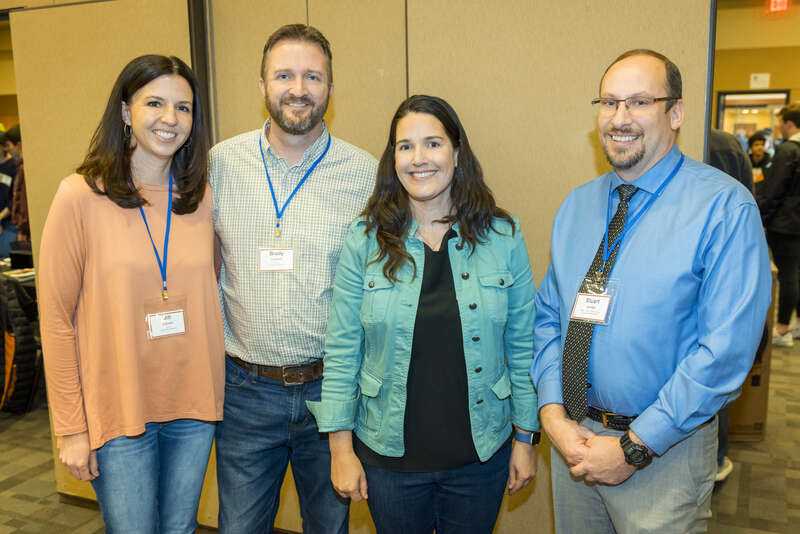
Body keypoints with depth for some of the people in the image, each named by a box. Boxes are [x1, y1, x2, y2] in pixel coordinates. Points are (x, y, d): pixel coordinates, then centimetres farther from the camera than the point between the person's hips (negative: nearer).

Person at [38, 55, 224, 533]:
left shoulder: (201, 198, 2)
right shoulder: (81, 196, -9)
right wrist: (71, 428, -7)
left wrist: (214, 395, 5)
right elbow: (57, 319, -7)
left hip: (194, 409, 4)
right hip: (118, 410, -3)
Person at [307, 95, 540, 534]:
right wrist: (341, 448, -4)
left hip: (480, 455, 1)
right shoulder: (365, 241, -7)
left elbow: (521, 346, 0)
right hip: (389, 454, 0)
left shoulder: (503, 237, -5)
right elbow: (341, 351, -4)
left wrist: (525, 437, 2)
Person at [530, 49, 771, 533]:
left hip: (664, 452, -4)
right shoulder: (576, 206, 4)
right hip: (573, 437, 5)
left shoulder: (725, 206, -13)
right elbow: (549, 315, 6)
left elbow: (726, 349, -18)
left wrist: (635, 447, -17)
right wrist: (553, 412, -7)